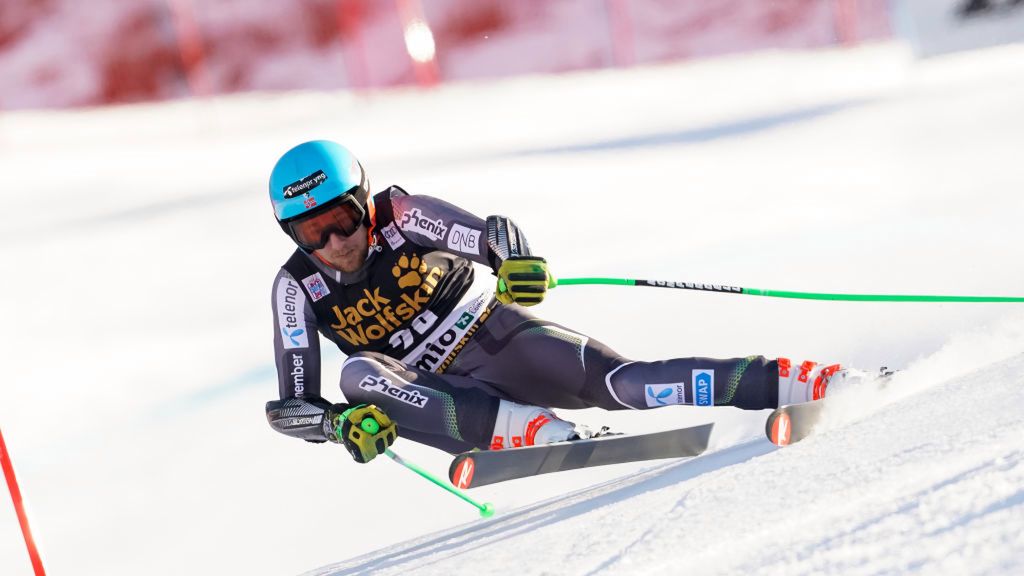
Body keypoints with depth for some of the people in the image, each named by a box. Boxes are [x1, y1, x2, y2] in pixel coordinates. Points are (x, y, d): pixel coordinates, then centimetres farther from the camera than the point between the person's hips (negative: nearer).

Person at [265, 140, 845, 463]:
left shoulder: (399, 217, -12)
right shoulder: (298, 288, -8)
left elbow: (490, 234, -21)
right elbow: (291, 406, -9)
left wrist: (515, 260, -45)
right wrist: (341, 423, -31)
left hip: (500, 337, -2)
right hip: (449, 398, 2)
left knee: (622, 381, -26)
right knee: (359, 375, -30)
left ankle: (788, 382, -27)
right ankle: (531, 429, -41)